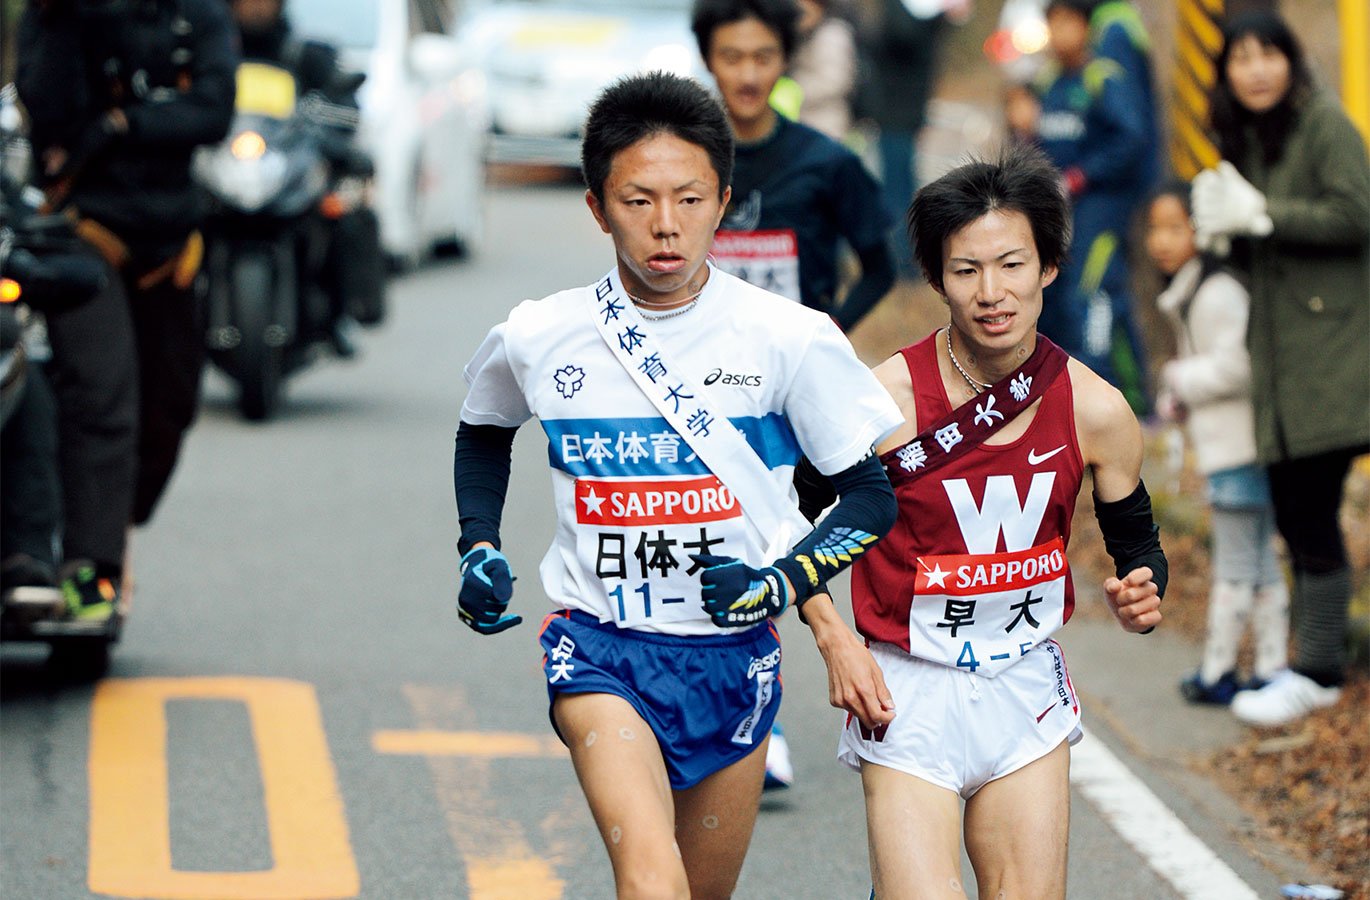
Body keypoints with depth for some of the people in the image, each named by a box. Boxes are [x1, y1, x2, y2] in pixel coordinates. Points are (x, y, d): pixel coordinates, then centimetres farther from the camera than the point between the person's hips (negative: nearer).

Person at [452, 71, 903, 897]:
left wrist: (783, 582, -15)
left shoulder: (790, 338, -8)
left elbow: (872, 496, 0)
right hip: (599, 649, -2)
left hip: (733, 656, 2)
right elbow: (484, 434, 21)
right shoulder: (536, 339, -4)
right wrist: (479, 550, 7)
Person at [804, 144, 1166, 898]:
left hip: (1028, 692, 3)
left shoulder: (1095, 410, -6)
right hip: (907, 694, -3)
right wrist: (833, 640, -12)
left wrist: (1141, 593, -14)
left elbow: (1137, 540, 8)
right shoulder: (885, 400, -14)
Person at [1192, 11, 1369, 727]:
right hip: (1278, 352, 8)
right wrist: (1219, 229, -1)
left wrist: (1259, 214, -17)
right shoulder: (1243, 139, 16)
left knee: (1311, 512, -8)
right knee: (1293, 513, 7)